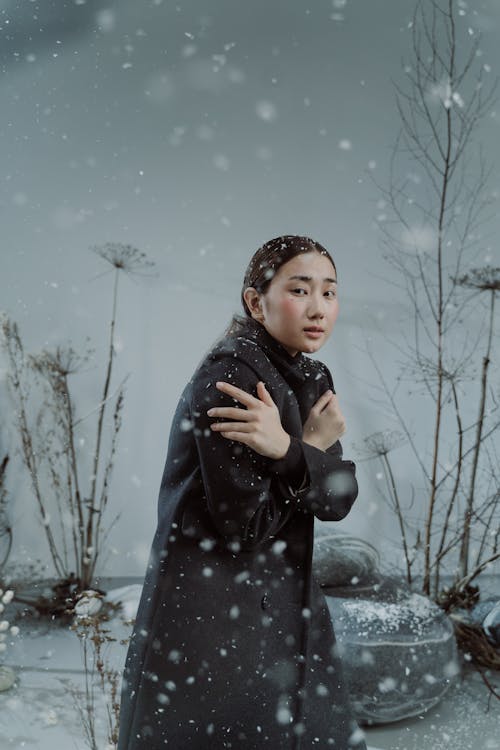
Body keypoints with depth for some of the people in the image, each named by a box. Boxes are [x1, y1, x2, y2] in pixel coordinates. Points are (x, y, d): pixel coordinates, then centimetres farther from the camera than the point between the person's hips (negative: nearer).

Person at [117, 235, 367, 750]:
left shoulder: (312, 378, 5)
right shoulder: (232, 372, -20)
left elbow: (339, 498, -4)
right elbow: (245, 523, -22)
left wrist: (288, 451, -22)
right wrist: (312, 450, -12)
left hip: (283, 607, 8)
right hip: (211, 619, -8)